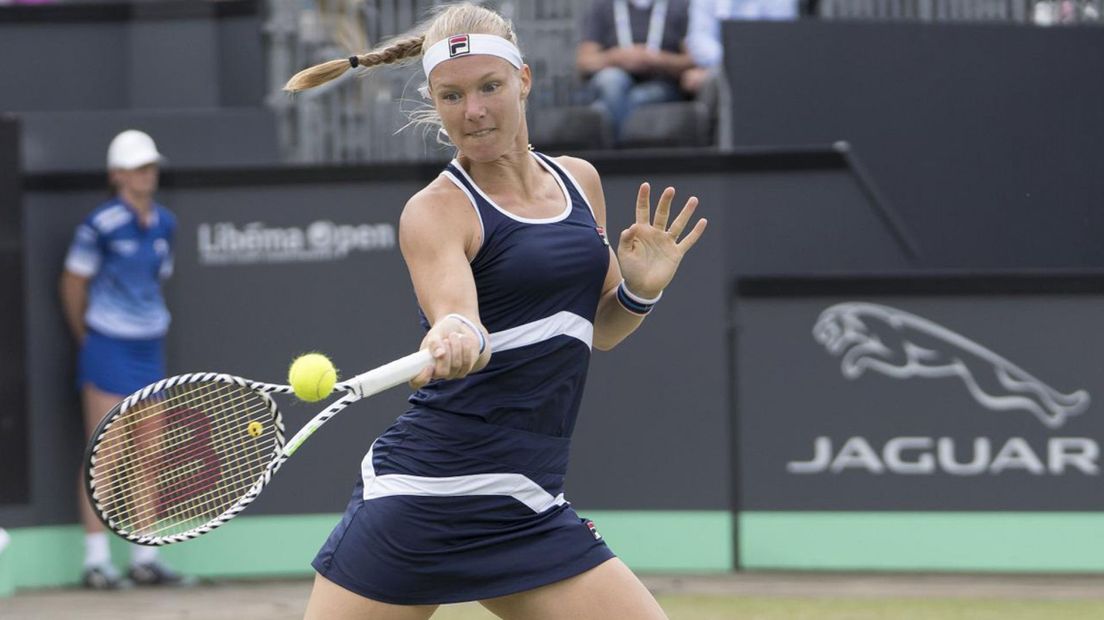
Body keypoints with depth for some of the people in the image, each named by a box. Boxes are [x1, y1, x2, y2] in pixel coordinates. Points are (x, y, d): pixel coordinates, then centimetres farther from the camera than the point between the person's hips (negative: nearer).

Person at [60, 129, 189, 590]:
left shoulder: (164, 224, 6)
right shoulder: (101, 226, -13)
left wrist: (149, 324, 15)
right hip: (106, 346, -6)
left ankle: (144, 560, 11)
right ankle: (96, 561, -4)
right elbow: (73, 284, -3)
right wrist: (86, 338, 6)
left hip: (149, 348, 6)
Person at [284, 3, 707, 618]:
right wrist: (456, 340, -48)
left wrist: (640, 290, 3)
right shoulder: (436, 213, -6)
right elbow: (454, 313, -25)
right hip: (418, 492, -5)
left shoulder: (579, 180, 12)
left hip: (530, 511, 5)